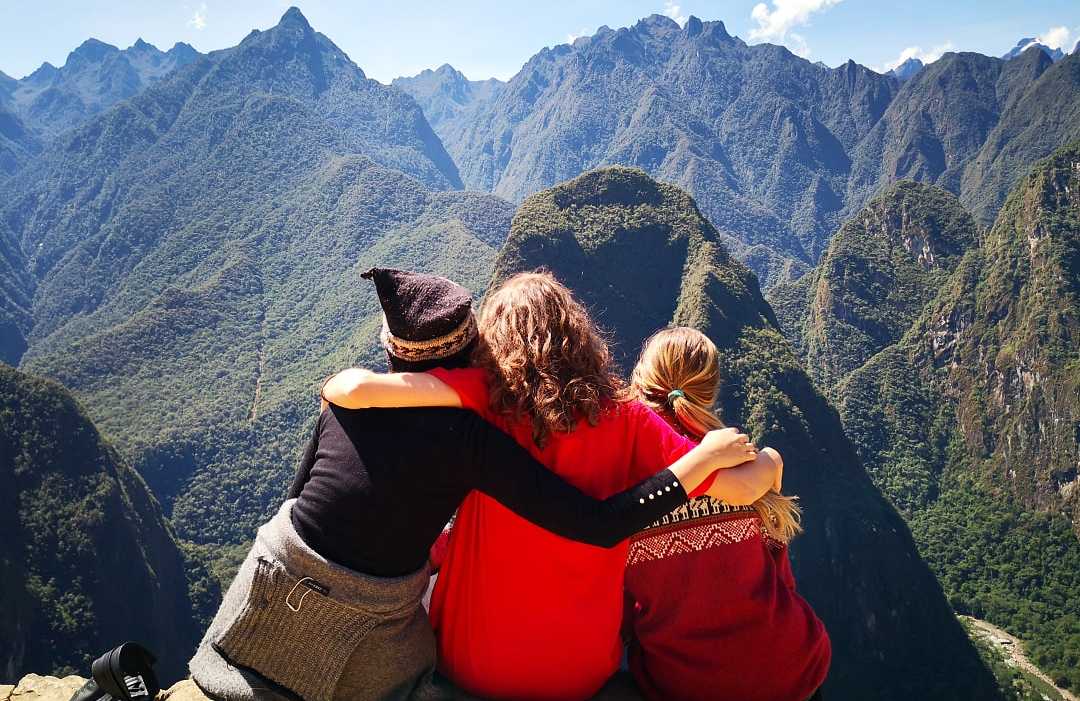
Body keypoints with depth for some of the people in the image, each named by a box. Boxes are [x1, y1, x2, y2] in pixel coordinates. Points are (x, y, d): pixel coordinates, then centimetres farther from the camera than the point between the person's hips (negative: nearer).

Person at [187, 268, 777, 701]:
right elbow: (601, 526, -23)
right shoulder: (472, 440, -20)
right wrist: (707, 455, -18)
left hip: (272, 595, 4)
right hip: (368, 643, -3)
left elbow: (298, 498, 6)